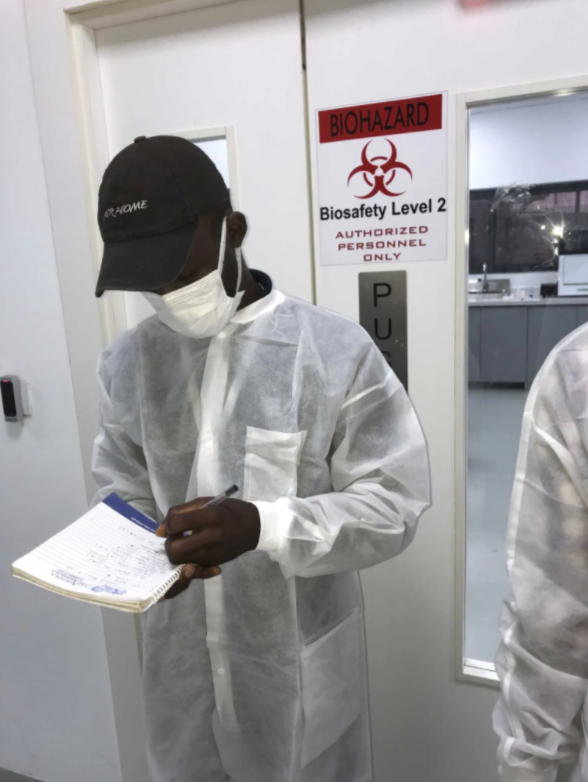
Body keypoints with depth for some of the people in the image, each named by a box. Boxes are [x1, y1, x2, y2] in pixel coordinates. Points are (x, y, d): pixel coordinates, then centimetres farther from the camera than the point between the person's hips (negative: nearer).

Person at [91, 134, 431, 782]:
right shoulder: (128, 360, -1)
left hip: (299, 657, -3)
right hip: (180, 654, 4)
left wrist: (263, 526, -28)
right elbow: (120, 490, 7)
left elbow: (393, 504, -14)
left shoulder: (335, 349, -16)